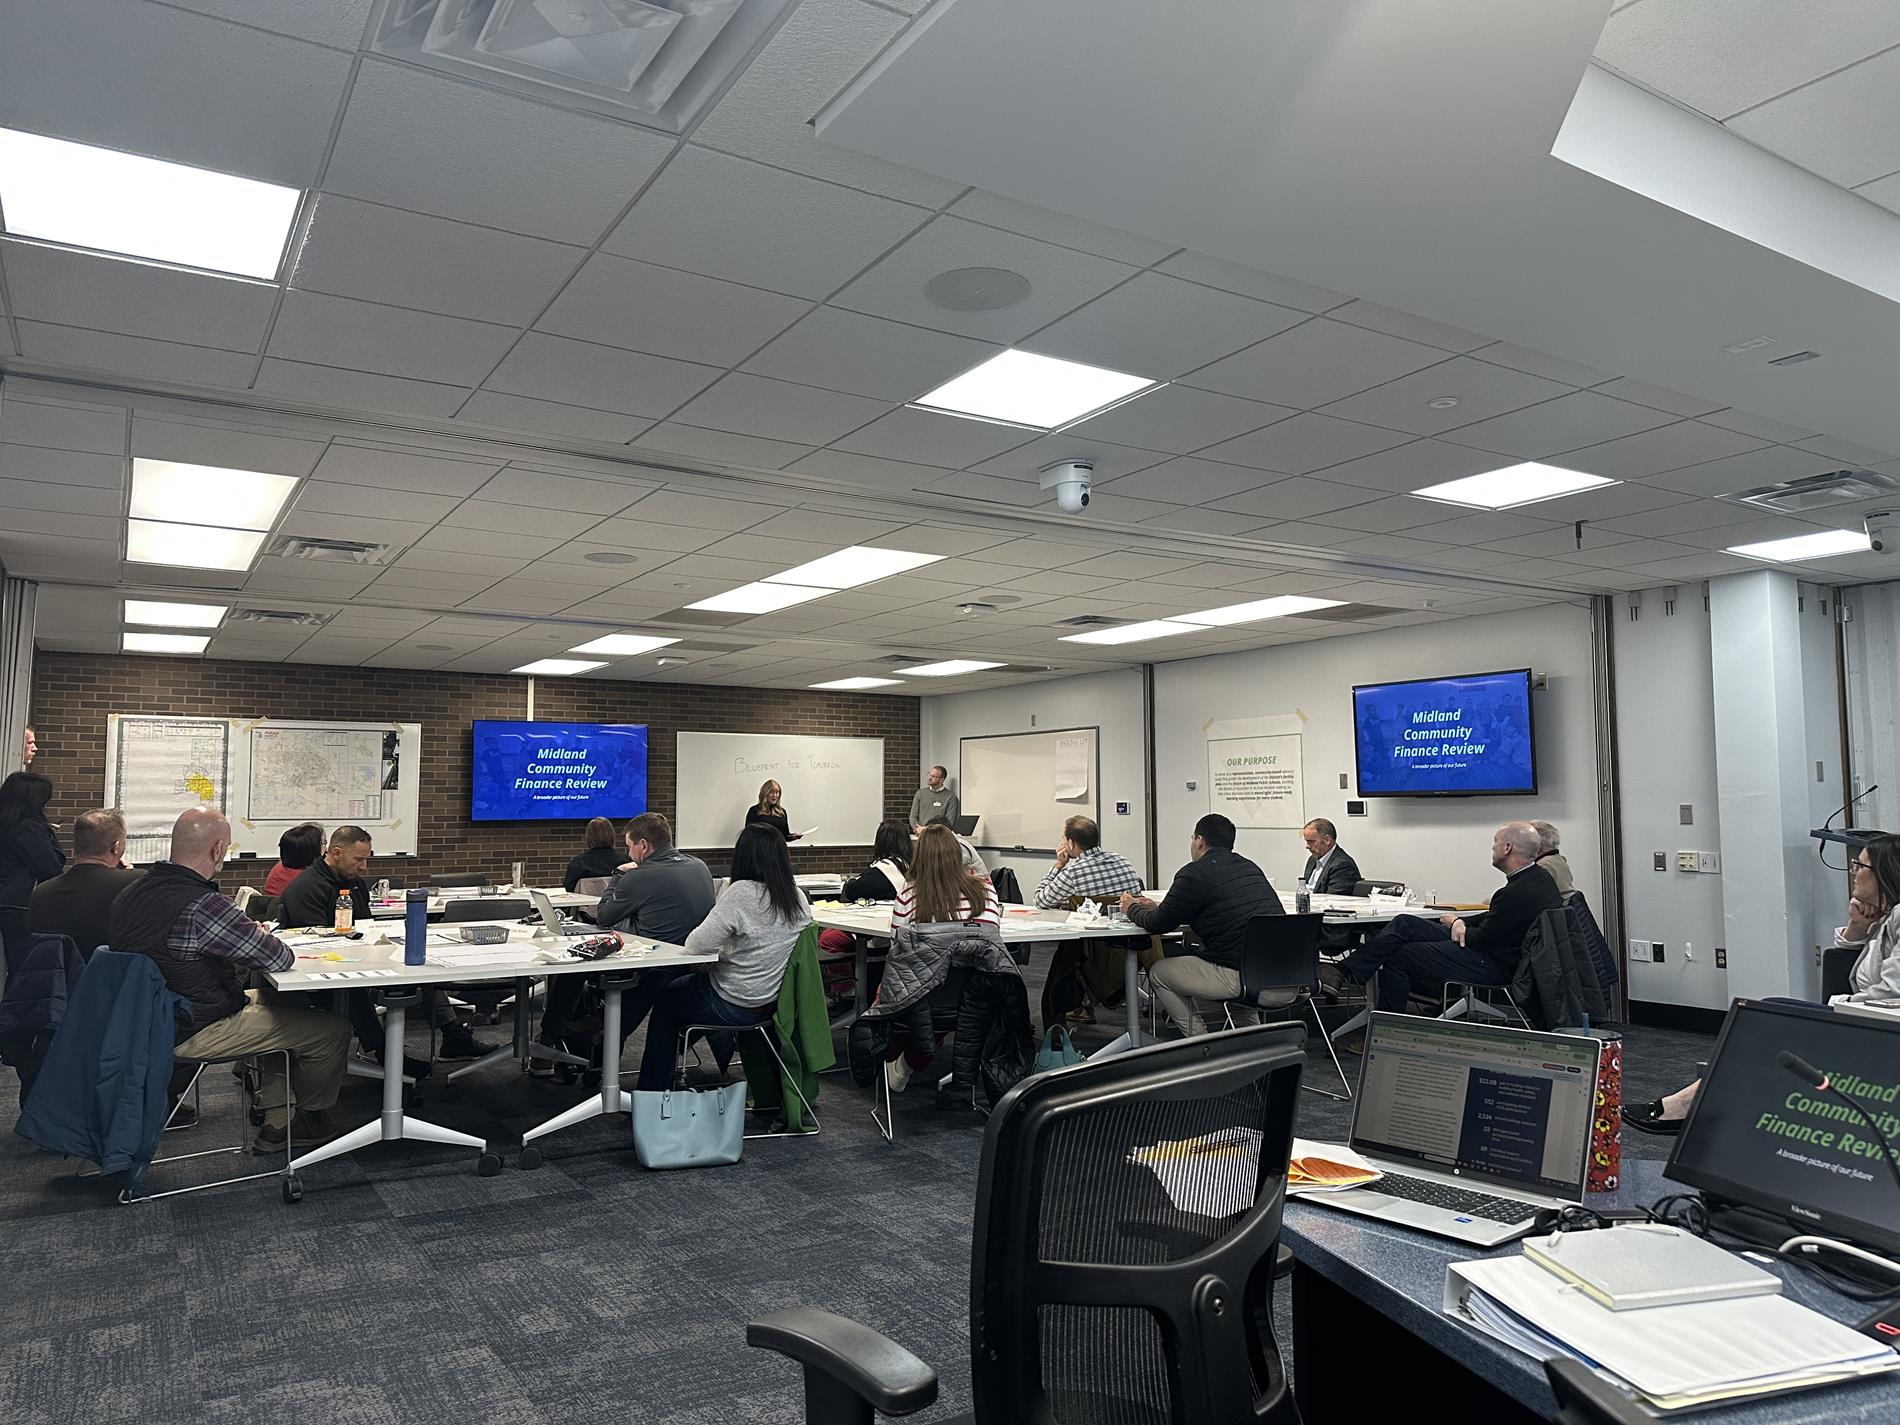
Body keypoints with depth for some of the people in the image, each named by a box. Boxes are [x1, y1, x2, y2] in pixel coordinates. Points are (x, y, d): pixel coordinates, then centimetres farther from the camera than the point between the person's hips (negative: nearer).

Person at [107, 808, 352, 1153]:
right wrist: (261, 940, 2)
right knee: (333, 1028, -3)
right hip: (191, 1035, -10)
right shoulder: (202, 905, -28)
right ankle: (311, 1117, 24)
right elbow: (278, 958, -21)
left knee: (273, 1001, 28)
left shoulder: (132, 892, 0)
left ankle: (275, 1124, 29)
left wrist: (247, 935, 5)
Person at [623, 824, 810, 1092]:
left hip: (733, 1007, -7)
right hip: (771, 1001, 7)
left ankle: (653, 1092, 32)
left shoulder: (742, 892, -24)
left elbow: (697, 944, -22)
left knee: (664, 999, 22)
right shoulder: (798, 897, -3)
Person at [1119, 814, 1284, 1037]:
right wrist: (1156, 908, 35)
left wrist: (1132, 909, 23)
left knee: (1158, 972, 12)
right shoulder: (1249, 867, 17)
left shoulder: (1195, 873, -7)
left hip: (1245, 977, -8)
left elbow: (1158, 925, 0)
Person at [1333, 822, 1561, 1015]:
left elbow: (1483, 940, -20)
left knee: (1398, 957, -5)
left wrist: (1457, 924, -1)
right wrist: (1462, 922, -2)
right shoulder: (1539, 876, 6)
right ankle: (1346, 972, -1)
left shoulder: (1519, 893, -27)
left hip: (1492, 966, -10)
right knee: (1405, 924, 1)